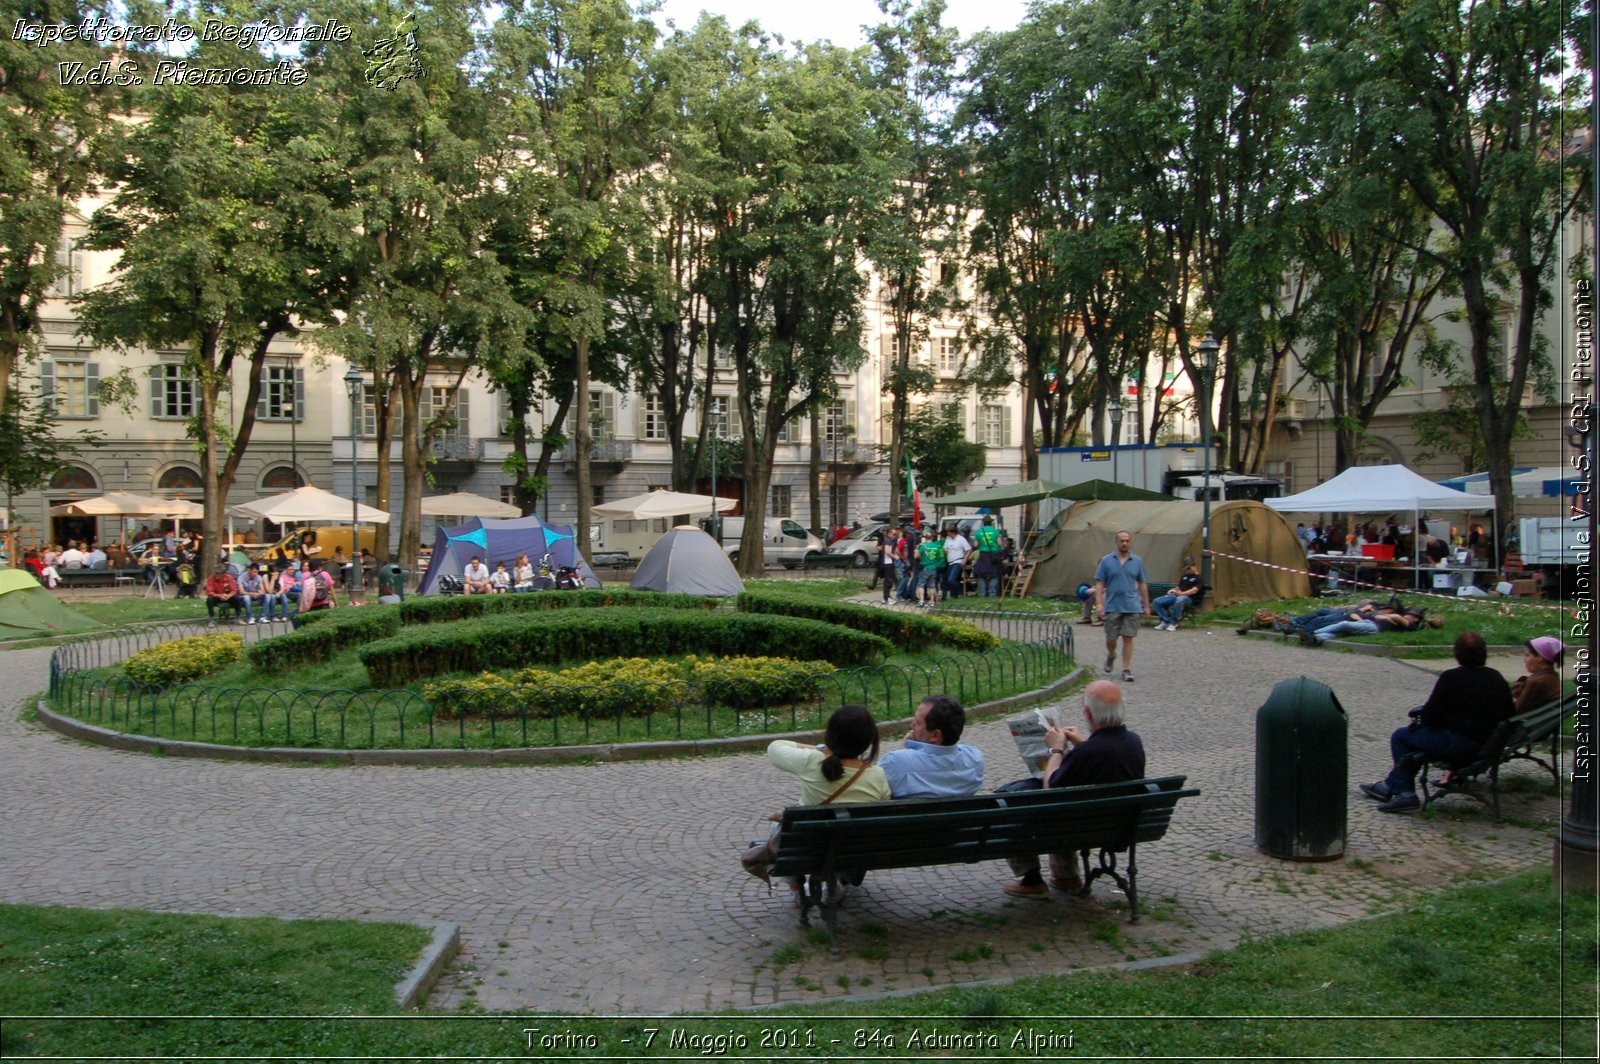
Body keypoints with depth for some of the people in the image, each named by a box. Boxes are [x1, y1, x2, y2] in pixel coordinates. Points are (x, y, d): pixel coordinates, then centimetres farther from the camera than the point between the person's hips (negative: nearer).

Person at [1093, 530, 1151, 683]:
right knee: (1111, 639, 6)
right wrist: (1099, 604, -9)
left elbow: (1142, 584, 11)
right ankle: (1111, 657, 36)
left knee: (1128, 638, -1)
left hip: (1132, 607, 1)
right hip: (1112, 607, 0)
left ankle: (1126, 670, 5)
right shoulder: (1107, 561, 1)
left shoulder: (1138, 561, 6)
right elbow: (1099, 584, 0)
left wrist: (1146, 606, 9)